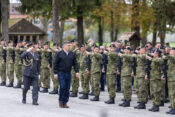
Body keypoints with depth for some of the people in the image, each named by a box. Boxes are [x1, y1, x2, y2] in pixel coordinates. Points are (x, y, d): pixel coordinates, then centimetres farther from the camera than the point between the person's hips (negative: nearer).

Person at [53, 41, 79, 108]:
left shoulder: (72, 54, 9)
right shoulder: (59, 54, -3)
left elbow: (75, 63, 11)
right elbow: (55, 64, -2)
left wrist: (77, 72, 0)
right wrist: (55, 73, -8)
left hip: (68, 73, 4)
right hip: (61, 73, -4)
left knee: (67, 88, 3)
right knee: (62, 87, -13)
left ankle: (65, 102, 11)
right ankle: (60, 101, 3)